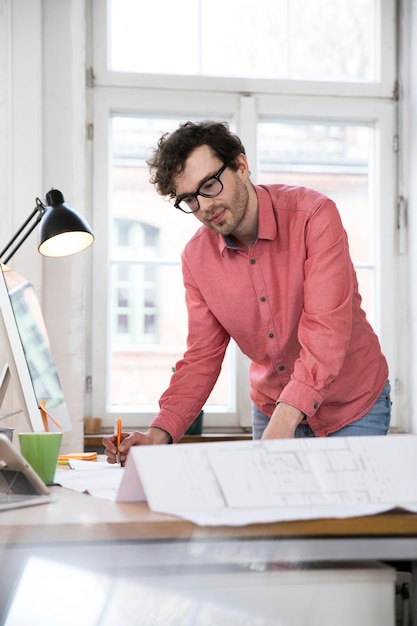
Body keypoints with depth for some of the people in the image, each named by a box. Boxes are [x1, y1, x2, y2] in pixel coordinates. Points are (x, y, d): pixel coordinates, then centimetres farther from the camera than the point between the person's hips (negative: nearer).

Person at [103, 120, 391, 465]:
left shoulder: (313, 215, -23)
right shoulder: (196, 258, -8)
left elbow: (326, 330, -32)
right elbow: (202, 358, -4)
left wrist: (285, 420, -44)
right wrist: (160, 434, -21)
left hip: (353, 404, -3)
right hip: (271, 407, 4)